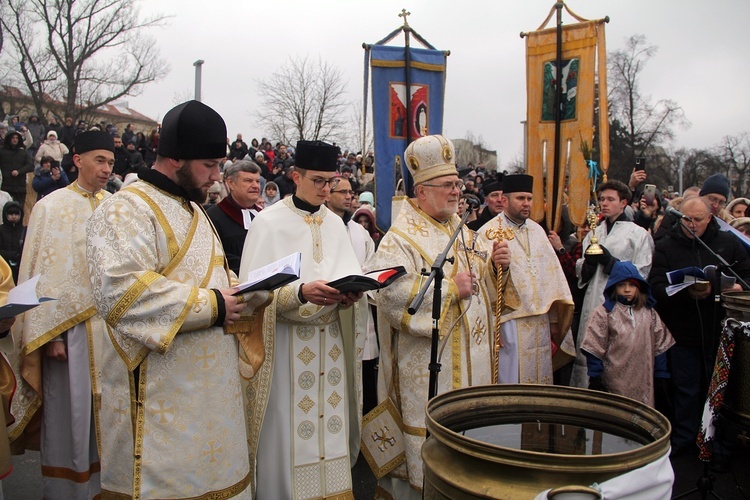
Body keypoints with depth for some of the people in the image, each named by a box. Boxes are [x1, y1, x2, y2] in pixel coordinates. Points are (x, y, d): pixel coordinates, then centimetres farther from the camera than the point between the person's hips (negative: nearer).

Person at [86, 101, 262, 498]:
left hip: (211, 386, 9)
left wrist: (244, 292, 4)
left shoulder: (192, 210, 18)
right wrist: (209, 306, -21)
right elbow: (119, 292, -26)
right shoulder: (127, 211, -13)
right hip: (161, 393, -9)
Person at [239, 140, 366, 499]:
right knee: (289, 427, 0)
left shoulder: (335, 224, 10)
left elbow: (353, 276, 9)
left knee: (330, 420, 9)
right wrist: (301, 292, -27)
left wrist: (350, 293, -14)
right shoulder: (269, 222, -6)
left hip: (331, 342, 5)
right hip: (287, 345, -5)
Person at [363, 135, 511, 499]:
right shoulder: (401, 237, -13)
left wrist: (495, 262, -1)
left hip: (472, 359, 8)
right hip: (430, 364, -8)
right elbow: (389, 294, -26)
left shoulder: (461, 231, 13)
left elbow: (481, 276, 21)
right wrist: (450, 288, -25)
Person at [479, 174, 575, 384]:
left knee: (539, 376, 14)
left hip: (540, 319, 6)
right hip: (509, 319, -6)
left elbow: (551, 272, 13)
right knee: (511, 380, 2)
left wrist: (553, 317, 11)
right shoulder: (489, 233, -8)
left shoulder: (537, 230, 11)